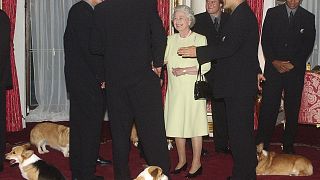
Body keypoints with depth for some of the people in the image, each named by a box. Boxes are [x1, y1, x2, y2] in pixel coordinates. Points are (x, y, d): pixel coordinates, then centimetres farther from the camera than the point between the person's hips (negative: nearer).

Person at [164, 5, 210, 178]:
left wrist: (184, 70, -15)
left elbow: (206, 66, -10)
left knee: (194, 124, -1)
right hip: (175, 89, 5)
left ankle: (196, 163, 11)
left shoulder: (199, 39, -4)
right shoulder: (171, 40, 10)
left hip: (193, 88, -4)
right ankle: (182, 160, 23)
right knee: (176, 124, 8)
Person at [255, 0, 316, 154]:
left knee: (293, 109, 4)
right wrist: (274, 62, -10)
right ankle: (262, 144, 1)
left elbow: (308, 45, 3)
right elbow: (265, 40, 1)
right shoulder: (273, 13, 5)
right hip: (273, 67, -1)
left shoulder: (308, 18, 7)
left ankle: (288, 146, 14)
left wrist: (293, 64, -8)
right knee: (268, 107, -5)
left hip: (296, 70, 1)